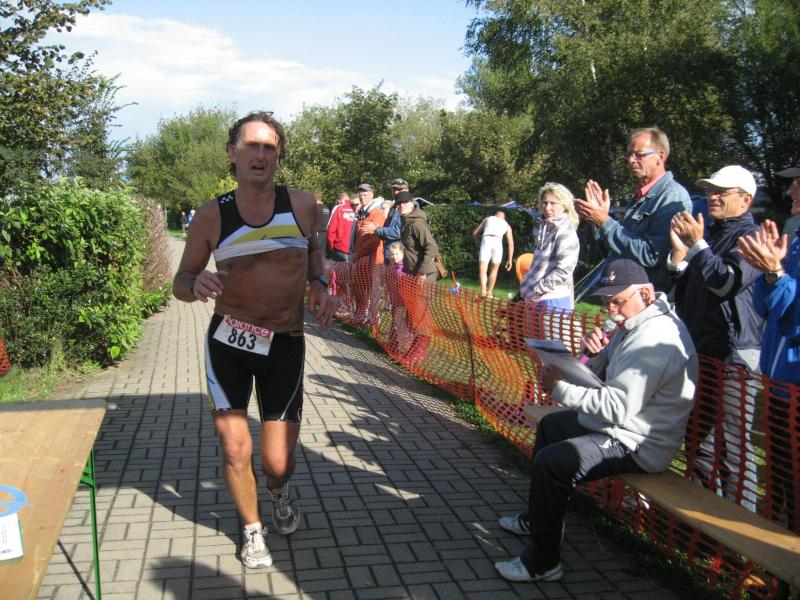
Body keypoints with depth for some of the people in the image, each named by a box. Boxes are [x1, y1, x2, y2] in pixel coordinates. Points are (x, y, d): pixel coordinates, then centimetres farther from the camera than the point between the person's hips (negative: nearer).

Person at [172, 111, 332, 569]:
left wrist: (319, 284, -1)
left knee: (278, 462, 1)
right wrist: (196, 283, -21)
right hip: (228, 342, 0)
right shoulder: (212, 215, -6)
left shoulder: (302, 205, -4)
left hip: (285, 344, 0)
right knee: (235, 452, 3)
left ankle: (280, 490, 41)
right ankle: (253, 529, 33)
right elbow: (181, 282, 3)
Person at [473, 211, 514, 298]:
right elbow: (511, 243, 18)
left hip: (486, 241, -1)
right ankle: (489, 293, 19)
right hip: (497, 243, 1)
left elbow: (475, 233, 31)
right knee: (494, 270, 19)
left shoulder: (488, 219, 30)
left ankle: (483, 291, -26)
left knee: (482, 270, -4)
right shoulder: (507, 225, 29)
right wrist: (510, 260, 17)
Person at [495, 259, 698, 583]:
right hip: (620, 424, 12)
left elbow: (618, 407, -32)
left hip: (637, 445, -12)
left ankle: (543, 562, -7)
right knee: (549, 426, 25)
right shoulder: (635, 323, 8)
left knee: (550, 462, -23)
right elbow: (601, 375, 14)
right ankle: (538, 518, 38)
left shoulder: (654, 340, -27)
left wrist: (560, 388, -26)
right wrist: (595, 352, -9)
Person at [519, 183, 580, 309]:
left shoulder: (565, 232, -12)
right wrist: (525, 287, 9)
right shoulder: (545, 230, 14)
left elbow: (563, 272, -20)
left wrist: (535, 291, -15)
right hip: (537, 301, 9)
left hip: (553, 302, -9)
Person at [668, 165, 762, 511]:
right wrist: (679, 250, 0)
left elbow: (727, 283, -20)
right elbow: (683, 288, 16)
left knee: (734, 437, -5)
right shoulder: (710, 232, 17)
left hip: (736, 352, -9)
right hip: (702, 347, 9)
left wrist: (697, 244, -17)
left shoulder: (750, 235, -8)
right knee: (700, 428, 16)